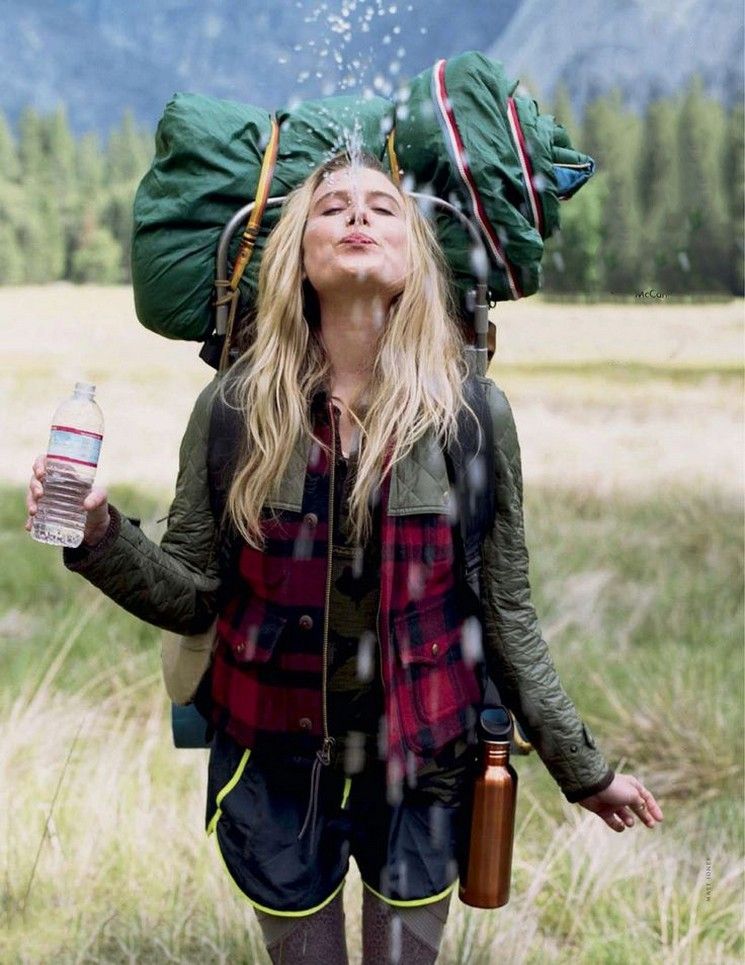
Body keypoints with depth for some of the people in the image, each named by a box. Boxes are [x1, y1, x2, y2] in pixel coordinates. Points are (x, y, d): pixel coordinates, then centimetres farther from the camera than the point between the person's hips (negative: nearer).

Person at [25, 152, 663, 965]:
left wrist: (582, 768, 2)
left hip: (425, 767, 0)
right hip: (276, 768, 0)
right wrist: (100, 538, -21)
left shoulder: (472, 411, -10)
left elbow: (506, 614, -2)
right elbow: (192, 597, -4)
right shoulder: (237, 404, -9)